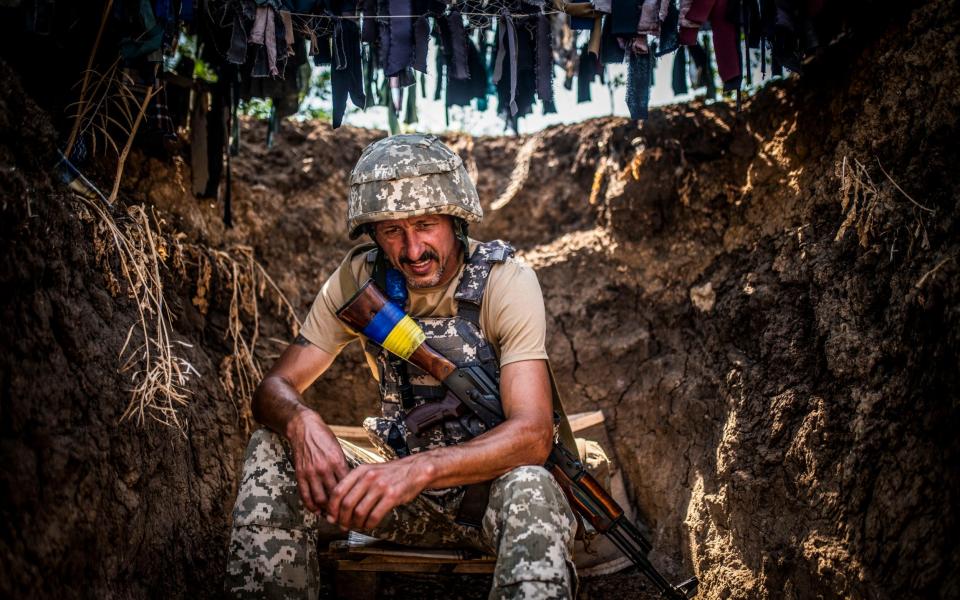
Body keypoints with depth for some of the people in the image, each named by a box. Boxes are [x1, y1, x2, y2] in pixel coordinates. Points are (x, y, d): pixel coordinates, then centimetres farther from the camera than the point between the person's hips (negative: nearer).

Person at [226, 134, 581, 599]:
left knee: (531, 490, -38)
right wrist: (300, 421, -30)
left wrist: (419, 469, -43)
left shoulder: (505, 282, -17)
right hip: (401, 471, 4)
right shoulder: (358, 278, -5)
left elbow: (533, 434, -27)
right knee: (272, 451, -15)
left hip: (491, 482, -4)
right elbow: (275, 387, -4)